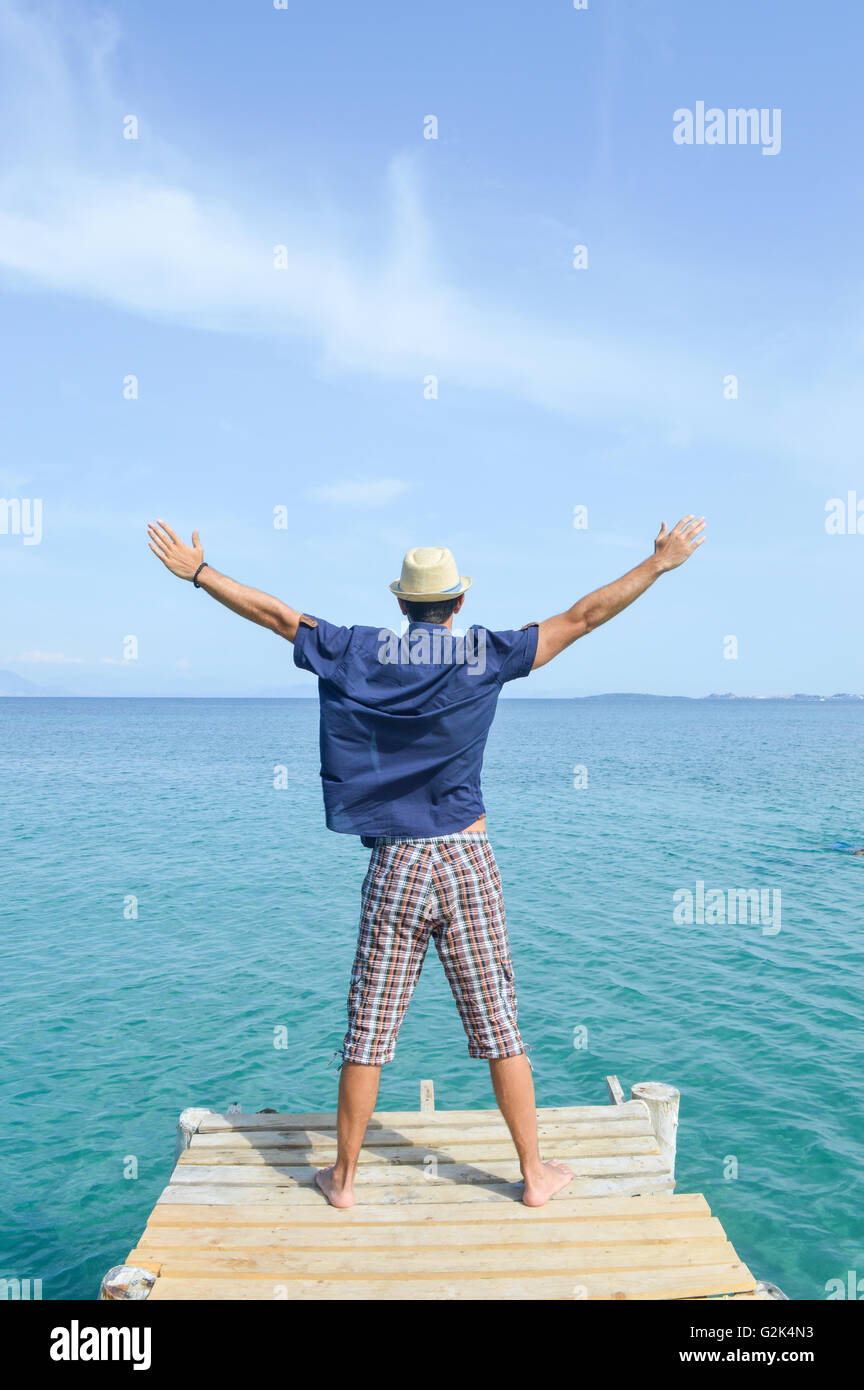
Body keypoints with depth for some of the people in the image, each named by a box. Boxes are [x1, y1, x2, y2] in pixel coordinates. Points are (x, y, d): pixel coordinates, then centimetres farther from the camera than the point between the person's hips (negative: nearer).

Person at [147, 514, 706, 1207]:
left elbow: (274, 613, 5)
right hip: (468, 863, -1)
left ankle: (344, 1177, 23)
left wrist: (196, 570, 16)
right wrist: (660, 563, 8)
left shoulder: (363, 652, 0)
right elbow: (580, 617, 0)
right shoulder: (487, 654, -3)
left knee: (369, 1029, 9)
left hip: (395, 866, 1)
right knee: (500, 1025, 9)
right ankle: (535, 1173, 21)